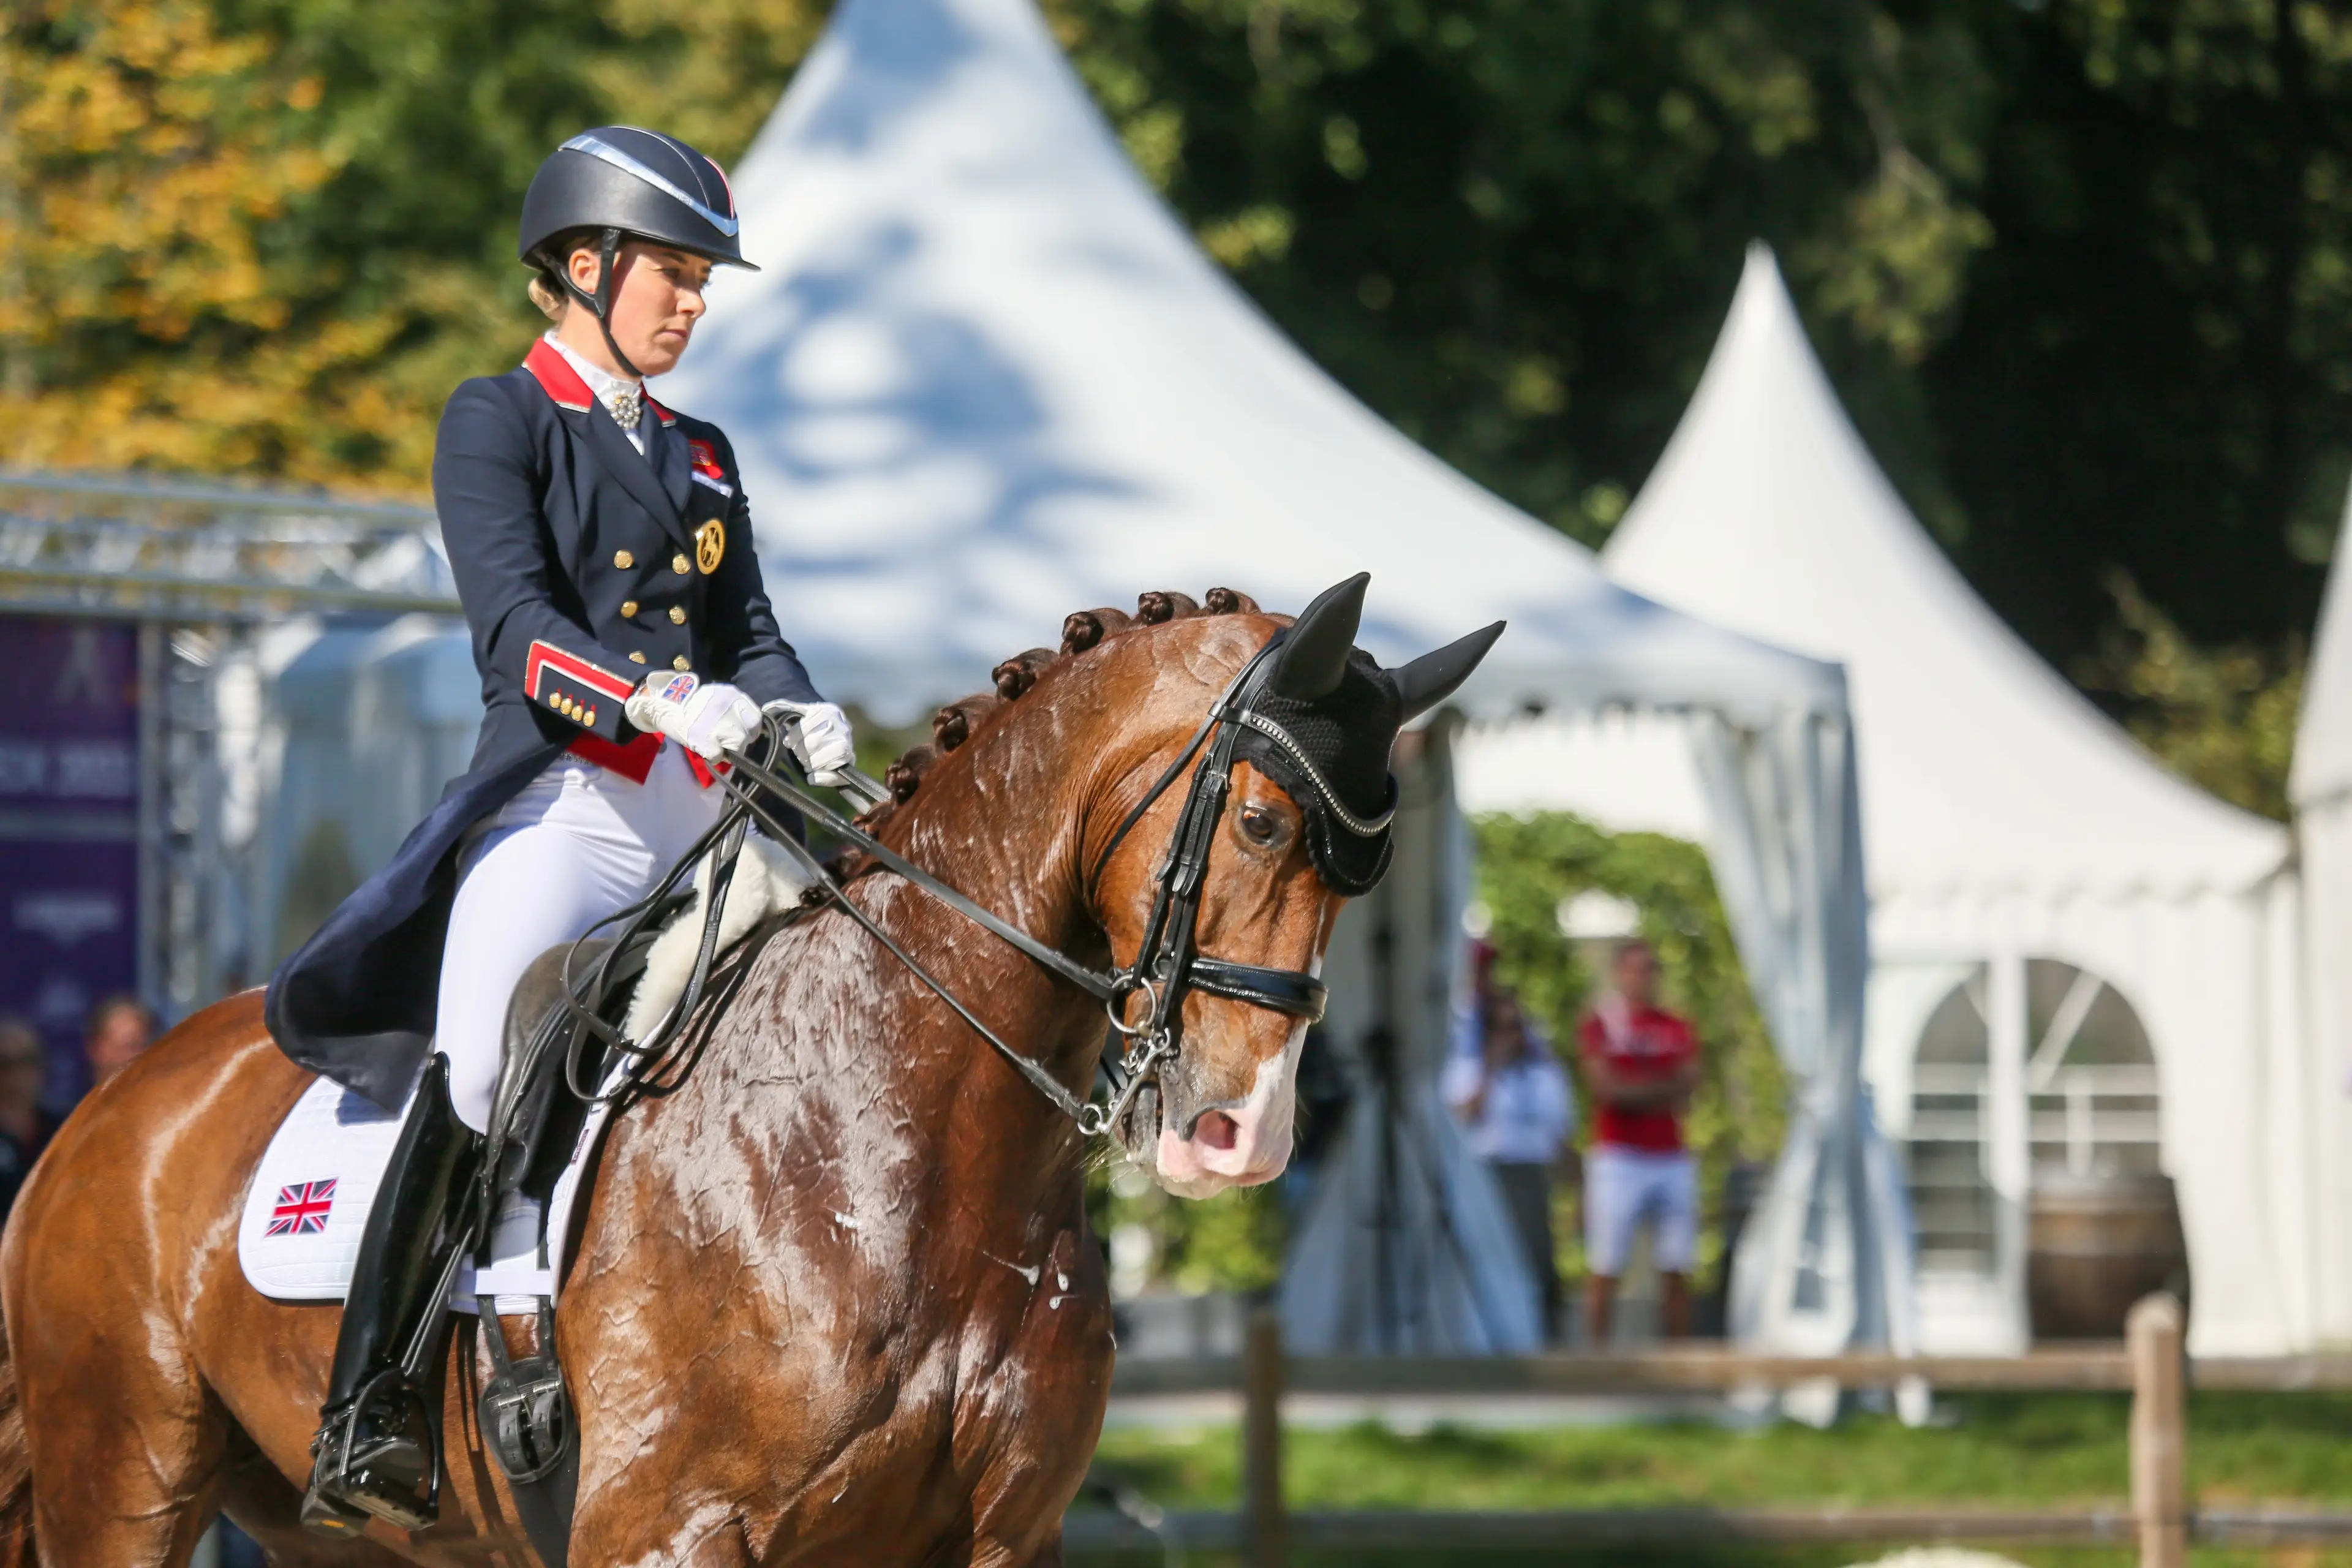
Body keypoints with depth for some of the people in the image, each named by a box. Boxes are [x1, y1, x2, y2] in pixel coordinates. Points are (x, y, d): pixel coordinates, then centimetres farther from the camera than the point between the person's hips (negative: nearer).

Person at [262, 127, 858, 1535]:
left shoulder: (701, 455, 23)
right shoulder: (498, 421, 4)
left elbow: (749, 631, 16)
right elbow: (518, 626, -10)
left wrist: (808, 719, -8)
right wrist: (659, 701, -28)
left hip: (707, 813, 7)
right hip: (562, 799, -7)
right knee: (481, 1059, -30)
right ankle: (367, 1407, -26)